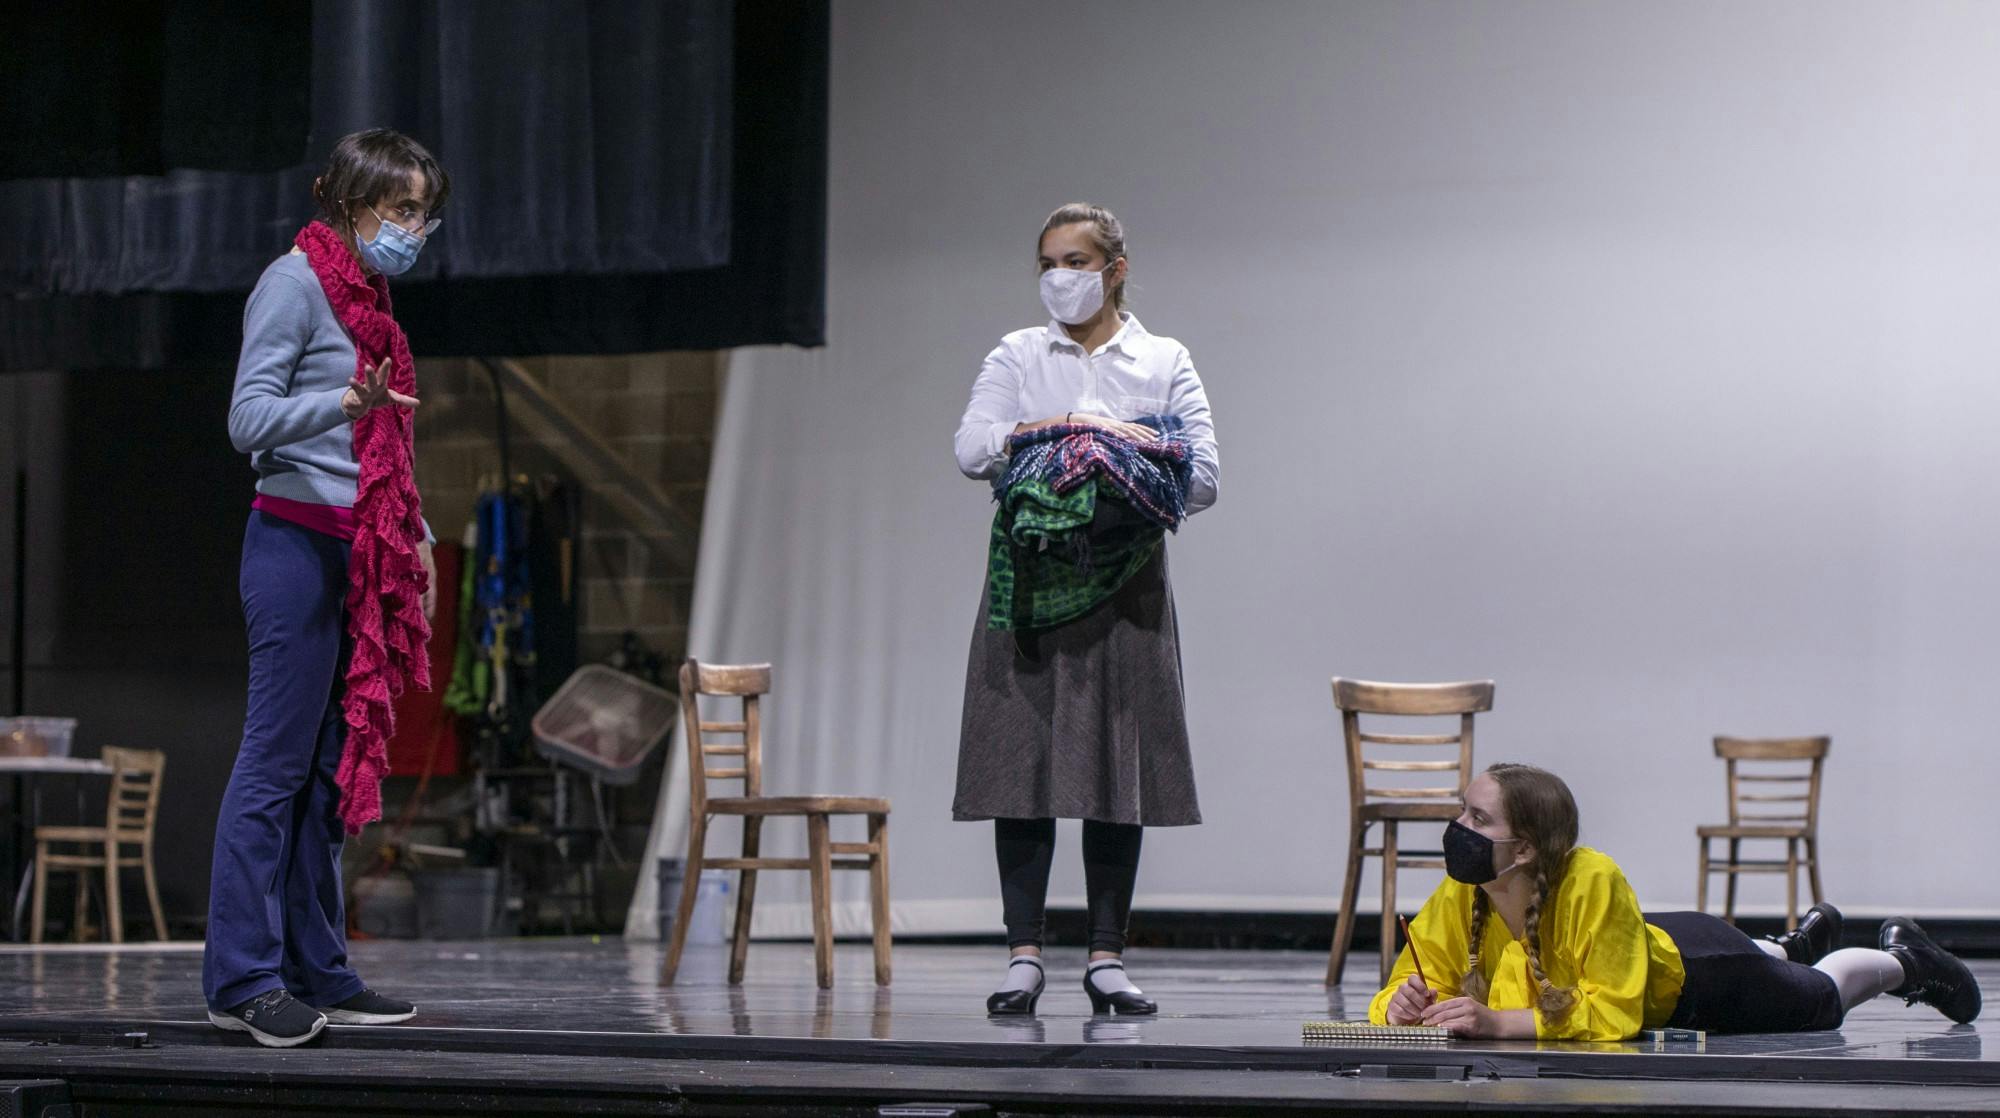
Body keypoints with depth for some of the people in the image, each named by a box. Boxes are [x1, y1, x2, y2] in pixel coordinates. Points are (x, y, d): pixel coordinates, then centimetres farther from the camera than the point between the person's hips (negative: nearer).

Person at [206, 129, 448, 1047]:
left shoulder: (367, 300, 19)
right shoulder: (295, 283, -7)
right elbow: (250, 419, -17)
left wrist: (418, 541, 22)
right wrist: (346, 402, -31)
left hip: (361, 557, 9)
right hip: (297, 547, -9)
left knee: (335, 765, 8)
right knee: (276, 761, -9)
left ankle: (316, 973, 11)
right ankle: (242, 980, -8)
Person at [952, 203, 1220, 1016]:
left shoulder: (1165, 363, 11)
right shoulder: (1016, 357, 12)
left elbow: (1202, 477, 1)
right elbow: (973, 450, -4)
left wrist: (1129, 495, -13)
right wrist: (1073, 426, -14)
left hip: (1123, 584, 0)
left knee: (1118, 767, 0)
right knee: (1023, 764, -5)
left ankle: (1107, 957, 5)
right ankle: (1024, 955, -2)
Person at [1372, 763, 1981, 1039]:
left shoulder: (1593, 883, -46)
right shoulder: (1458, 898, -31)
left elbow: (1614, 1013, -45)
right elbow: (1414, 984, -22)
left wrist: (1499, 1022, -54)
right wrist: (1404, 1006, -46)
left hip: (1696, 972, -5)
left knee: (1820, 998, 25)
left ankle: (1901, 959, 56)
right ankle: (1795, 944, 69)